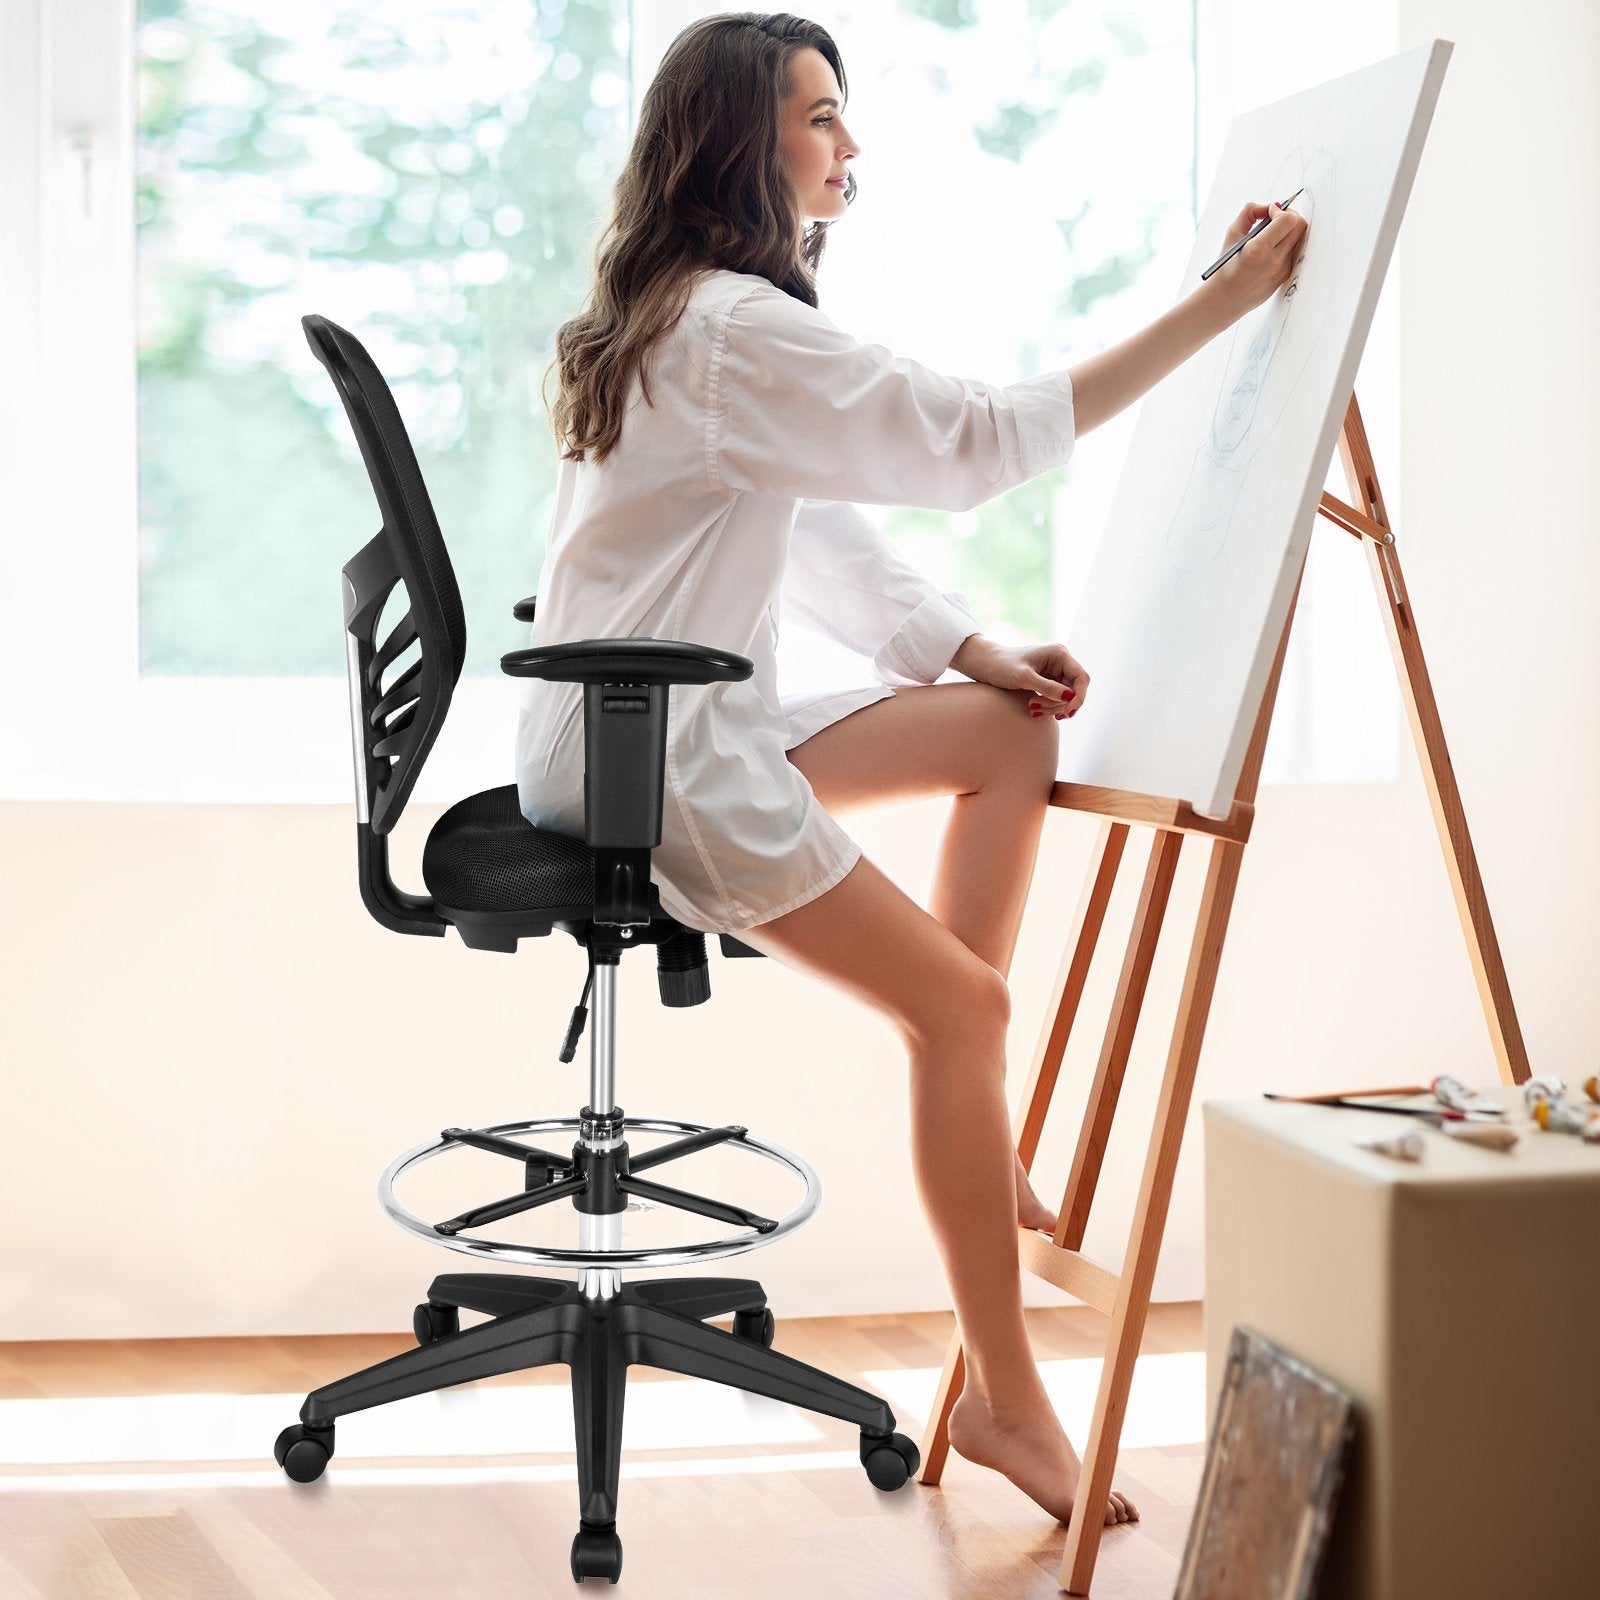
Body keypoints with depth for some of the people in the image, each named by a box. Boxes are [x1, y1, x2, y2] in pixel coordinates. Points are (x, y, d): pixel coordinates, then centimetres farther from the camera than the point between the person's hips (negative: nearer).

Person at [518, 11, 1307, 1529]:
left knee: (1012, 730, 10)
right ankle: (1004, 1399, 0)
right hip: (645, 761, -10)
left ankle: (977, 1130, 10)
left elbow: (823, 534, 14)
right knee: (957, 1001, -9)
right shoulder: (733, 330, -20)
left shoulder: (686, 317, 14)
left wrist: (977, 652, 2)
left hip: (687, 718, 10)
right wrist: (1221, 302, -21)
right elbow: (980, 441, -25)